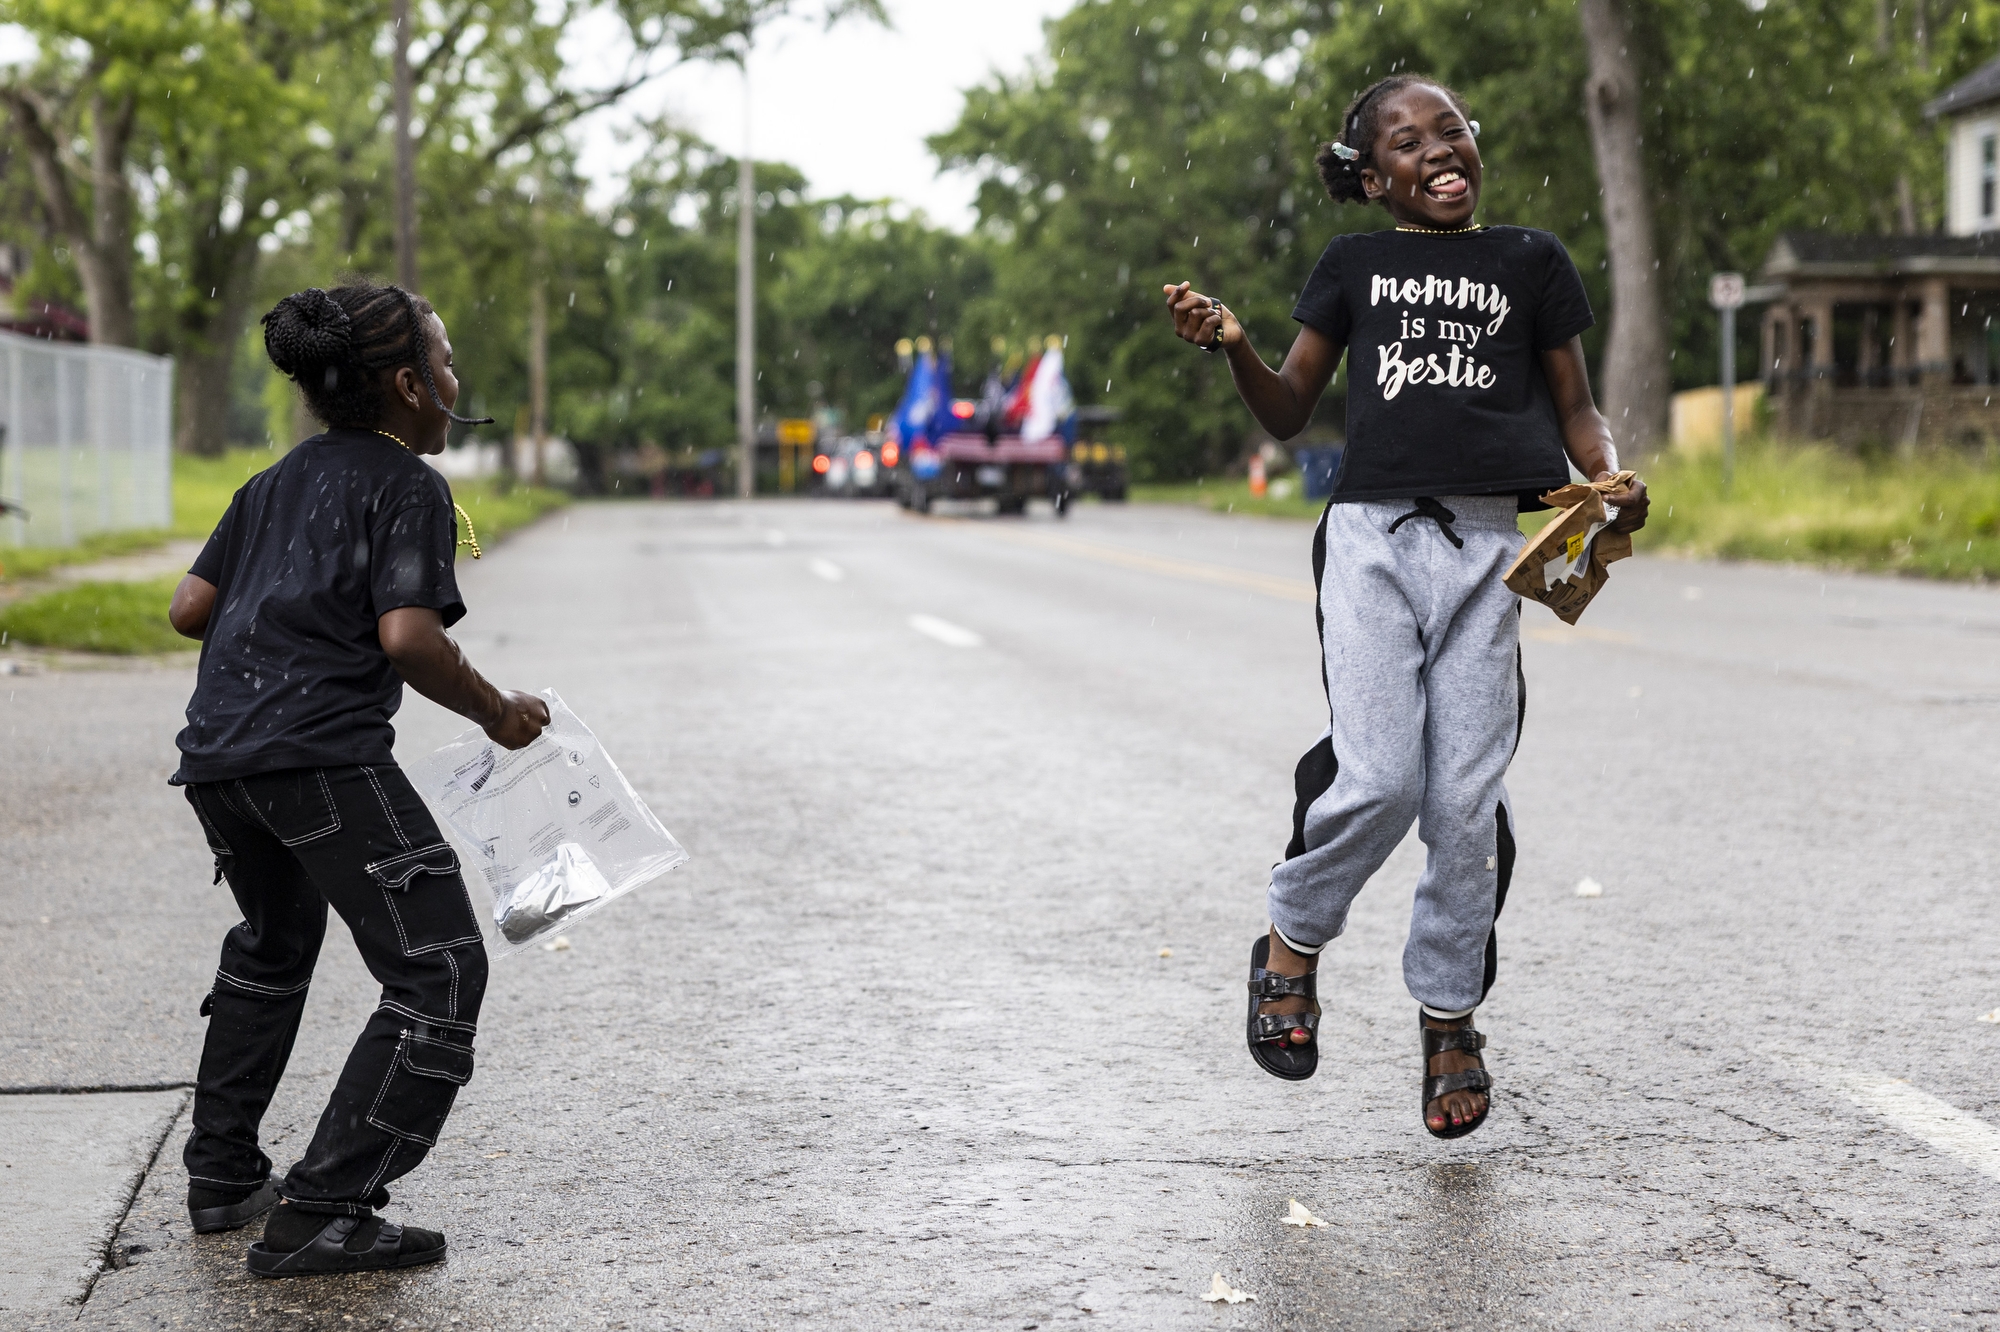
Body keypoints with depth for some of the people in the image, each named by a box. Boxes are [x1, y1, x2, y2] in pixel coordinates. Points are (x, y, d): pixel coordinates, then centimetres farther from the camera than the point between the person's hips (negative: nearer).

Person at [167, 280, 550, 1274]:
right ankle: (321, 1211, -13)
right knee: (438, 972, -5)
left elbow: (189, 608, 18)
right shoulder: (408, 485, -2)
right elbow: (408, 639, -15)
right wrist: (497, 712, 0)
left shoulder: (277, 483, 21)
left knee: (274, 940, 32)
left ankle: (223, 1176, 35)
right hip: (321, 754, -9)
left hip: (217, 749, 9)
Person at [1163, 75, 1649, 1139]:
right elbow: (1288, 412, 14)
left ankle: (1448, 1014, 13)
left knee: (1465, 796, -3)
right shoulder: (1353, 267, 14)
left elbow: (1575, 410, 17)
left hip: (1487, 543, 1)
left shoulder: (1530, 262, 14)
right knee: (1379, 781, -14)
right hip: (1371, 533, -1)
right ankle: (1291, 943, 12)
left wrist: (1612, 480, -4)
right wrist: (1232, 345, -4)